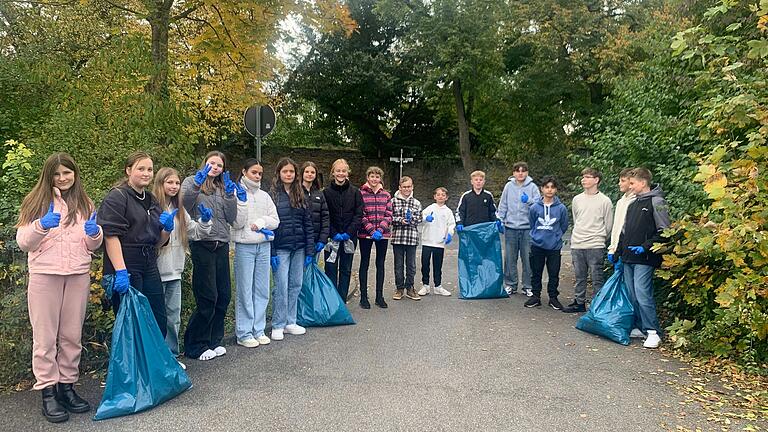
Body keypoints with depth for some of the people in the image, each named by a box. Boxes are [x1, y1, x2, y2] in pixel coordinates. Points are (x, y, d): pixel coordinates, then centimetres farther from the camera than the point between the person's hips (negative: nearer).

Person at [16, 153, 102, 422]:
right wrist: (41, 225, -19)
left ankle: (67, 387, 20)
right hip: (44, 276, -3)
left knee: (72, 336, 9)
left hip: (78, 276, 3)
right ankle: (48, 393, 10)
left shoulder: (85, 205, 13)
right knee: (45, 337, 2)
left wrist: (94, 232, -9)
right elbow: (23, 243, -1)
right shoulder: (36, 202, 4)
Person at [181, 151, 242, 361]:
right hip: (201, 245, -6)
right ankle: (195, 346, 9)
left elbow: (231, 218, 9)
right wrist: (196, 183, -26)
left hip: (221, 245, 6)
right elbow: (185, 203, -15)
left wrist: (230, 195, -2)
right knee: (208, 297, -6)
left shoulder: (223, 188, 18)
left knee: (223, 296, 7)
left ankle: (213, 341, 22)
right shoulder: (192, 182, 5)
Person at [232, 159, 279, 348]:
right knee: (244, 290, -2)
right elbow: (237, 223, -9)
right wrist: (242, 201, -19)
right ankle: (243, 333, 7)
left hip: (264, 246, 5)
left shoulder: (264, 196, 12)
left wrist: (260, 222, -8)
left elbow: (275, 220, 9)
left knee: (262, 290, 8)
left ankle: (258, 330, 18)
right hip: (244, 246, -5)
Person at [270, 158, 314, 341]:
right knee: (281, 287, -2)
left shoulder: (300, 195, 10)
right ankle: (278, 325, 9)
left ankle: (290, 322, 21)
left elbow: (308, 224, 9)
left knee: (296, 286, 9)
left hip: (299, 248, 5)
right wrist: (271, 252, -12)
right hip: (281, 248, -4)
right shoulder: (272, 195, -3)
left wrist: (310, 250, 4)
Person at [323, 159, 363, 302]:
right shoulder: (326, 192, 0)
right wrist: (334, 234, -13)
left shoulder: (355, 192, 3)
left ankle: (342, 301, 17)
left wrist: (349, 232, -12)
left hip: (349, 237, 1)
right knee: (331, 269, 1)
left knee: (346, 270, 8)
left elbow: (359, 215, -1)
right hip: (332, 237, -1)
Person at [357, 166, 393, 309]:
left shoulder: (386, 195, 8)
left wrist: (380, 230, -11)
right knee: (365, 263, 4)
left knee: (381, 264, 8)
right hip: (365, 234, -3)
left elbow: (388, 215, 4)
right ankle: (363, 297, 10)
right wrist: (372, 231, -15)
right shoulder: (360, 193, -2)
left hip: (383, 235, 3)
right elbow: (360, 215, -7)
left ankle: (379, 296, 16)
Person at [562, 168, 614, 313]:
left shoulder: (605, 201, -3)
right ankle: (579, 302, 22)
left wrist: (599, 239, 9)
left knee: (597, 277, -1)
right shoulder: (577, 199, 10)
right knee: (579, 276, 12)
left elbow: (608, 225, 3)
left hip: (595, 246, -4)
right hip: (577, 245, 5)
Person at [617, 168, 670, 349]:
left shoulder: (656, 202, -6)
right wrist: (619, 252, 20)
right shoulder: (633, 204, 19)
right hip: (628, 258, 8)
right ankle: (638, 327, 20)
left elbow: (664, 231, -11)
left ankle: (653, 332, -3)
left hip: (644, 259, -8)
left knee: (643, 295, -12)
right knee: (632, 295, 10)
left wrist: (646, 247, -17)